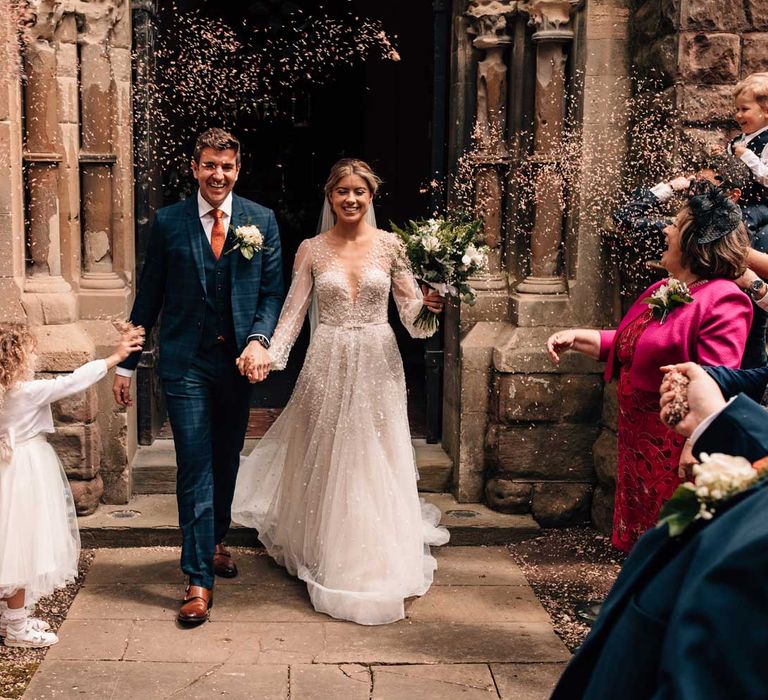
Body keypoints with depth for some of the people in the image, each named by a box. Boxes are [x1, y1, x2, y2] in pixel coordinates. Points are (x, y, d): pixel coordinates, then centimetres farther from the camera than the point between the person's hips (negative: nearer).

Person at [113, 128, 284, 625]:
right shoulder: (169, 222, 1)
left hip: (239, 360, 2)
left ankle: (216, 541, 40)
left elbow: (273, 291, 2)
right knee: (195, 467, -6)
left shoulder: (262, 221, 3)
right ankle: (199, 579, -1)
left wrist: (259, 340, -16)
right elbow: (149, 296, 5)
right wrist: (127, 363, 5)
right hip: (186, 361, -2)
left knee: (227, 462, 17)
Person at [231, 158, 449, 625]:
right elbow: (294, 311, 1)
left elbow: (411, 306, 1)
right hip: (328, 366, 0)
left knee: (375, 463, 4)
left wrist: (429, 304, -21)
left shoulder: (389, 245, 1)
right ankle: (327, 556, 25)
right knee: (326, 463, 7)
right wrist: (269, 356, -11)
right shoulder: (312, 250, 2)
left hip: (377, 365, 0)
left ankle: (378, 562, 18)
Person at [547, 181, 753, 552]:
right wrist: (576, 338, 12)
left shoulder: (722, 302, -18)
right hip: (638, 445, 9)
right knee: (641, 545, 19)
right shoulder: (662, 291, 12)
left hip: (674, 452, -9)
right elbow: (625, 346, 23)